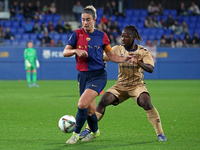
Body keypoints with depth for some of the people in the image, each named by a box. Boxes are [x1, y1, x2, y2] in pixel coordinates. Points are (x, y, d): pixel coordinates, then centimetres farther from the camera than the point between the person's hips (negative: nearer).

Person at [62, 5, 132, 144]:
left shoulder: (102, 36, 1)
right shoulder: (77, 34, 2)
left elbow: (111, 55, 11)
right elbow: (65, 52, -1)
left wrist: (124, 59, -5)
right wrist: (76, 51, -21)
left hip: (98, 75, -3)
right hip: (82, 75, 3)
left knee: (82, 104, -21)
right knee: (90, 110, 8)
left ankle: (76, 134, -6)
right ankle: (95, 132, 37)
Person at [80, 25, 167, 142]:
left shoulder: (143, 52, -7)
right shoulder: (118, 50, 0)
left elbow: (151, 69, -19)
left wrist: (139, 62, -37)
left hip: (137, 85, -3)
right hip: (121, 85, 3)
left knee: (146, 103, -28)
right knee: (103, 101, -15)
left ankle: (160, 133, -17)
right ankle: (89, 129, -2)